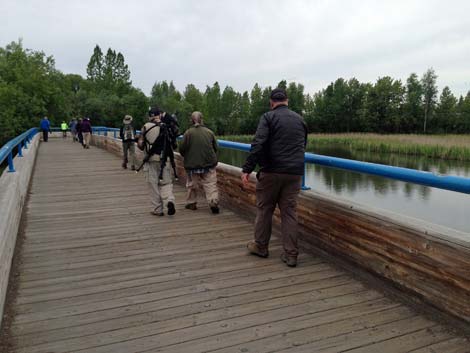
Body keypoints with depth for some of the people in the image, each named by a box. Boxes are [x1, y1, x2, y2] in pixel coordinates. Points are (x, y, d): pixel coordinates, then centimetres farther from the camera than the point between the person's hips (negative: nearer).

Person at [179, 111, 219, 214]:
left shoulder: (188, 133, -9)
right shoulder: (209, 132, 1)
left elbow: (182, 149, -8)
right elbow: (215, 147, 8)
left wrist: (186, 157, 13)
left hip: (192, 164, -1)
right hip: (209, 163, 1)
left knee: (192, 184, 14)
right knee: (211, 184, 3)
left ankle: (191, 203, 24)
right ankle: (213, 202, -10)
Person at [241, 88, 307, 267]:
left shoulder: (268, 117, -3)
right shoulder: (299, 119, 14)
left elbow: (258, 144, -16)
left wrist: (247, 168, -16)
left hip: (271, 172, -4)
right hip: (294, 173, 4)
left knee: (264, 208, 11)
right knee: (289, 211, 7)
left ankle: (261, 246, 24)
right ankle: (291, 255, 8)